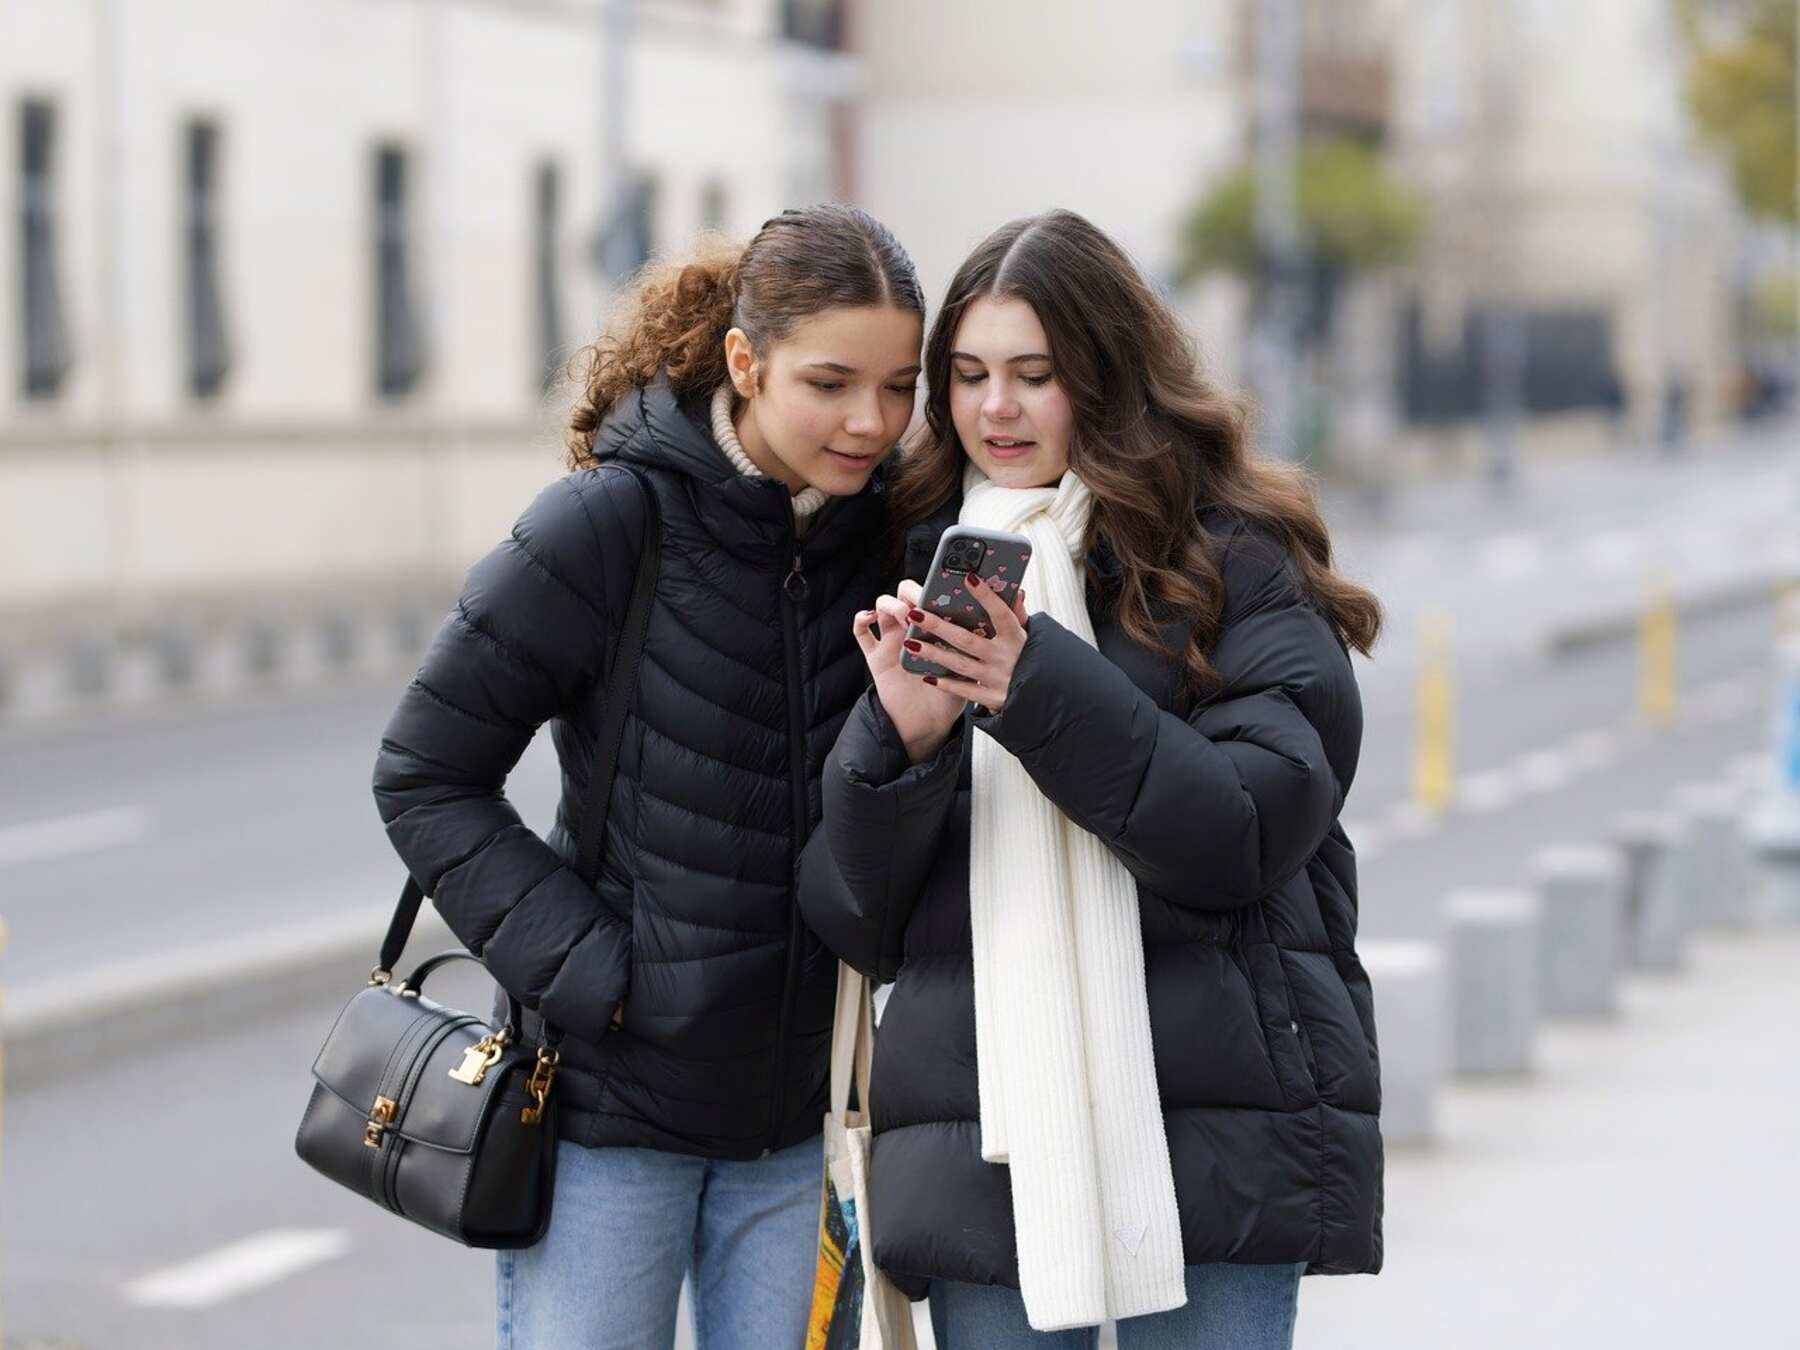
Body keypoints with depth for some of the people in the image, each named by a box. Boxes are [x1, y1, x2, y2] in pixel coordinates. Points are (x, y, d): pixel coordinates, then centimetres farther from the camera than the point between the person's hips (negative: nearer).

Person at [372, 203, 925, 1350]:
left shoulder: (891, 536, 1)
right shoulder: (613, 523, -12)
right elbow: (426, 775, -7)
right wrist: (579, 966, -13)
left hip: (803, 1103, 4)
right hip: (613, 1094, -4)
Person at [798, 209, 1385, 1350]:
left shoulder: (1236, 561, 4)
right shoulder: (916, 576, 13)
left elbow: (1254, 831, -8)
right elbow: (855, 923, 9)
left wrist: (1041, 689, -17)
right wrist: (902, 737, -11)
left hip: (1213, 1124, -3)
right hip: (980, 1141, 3)